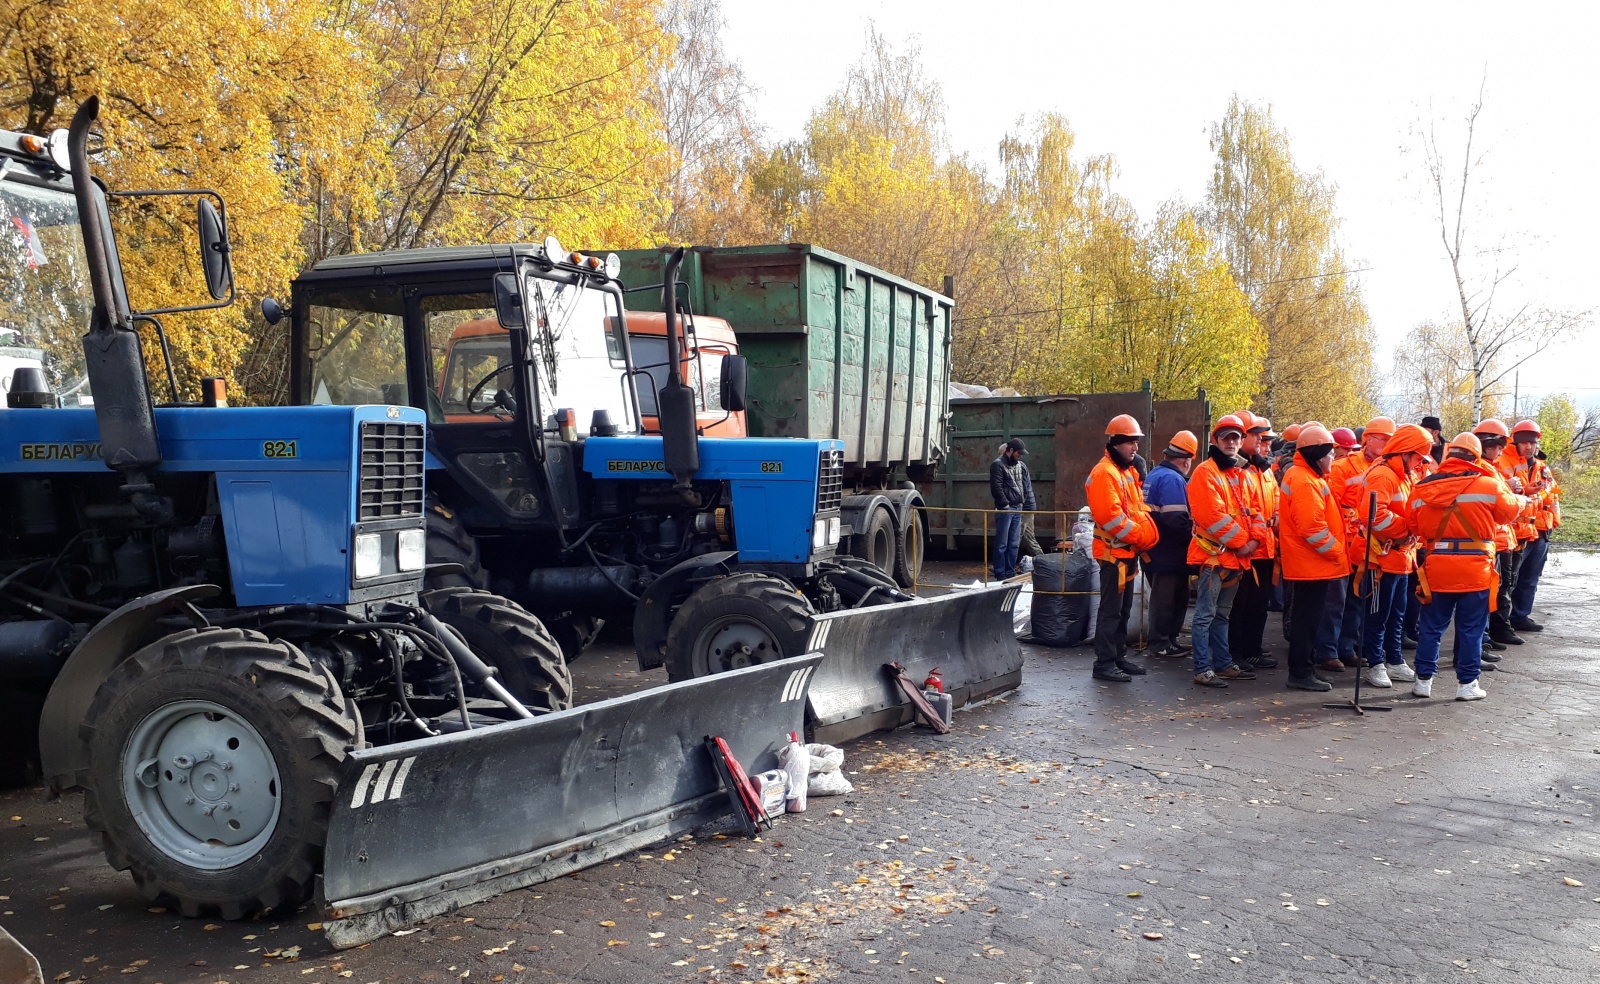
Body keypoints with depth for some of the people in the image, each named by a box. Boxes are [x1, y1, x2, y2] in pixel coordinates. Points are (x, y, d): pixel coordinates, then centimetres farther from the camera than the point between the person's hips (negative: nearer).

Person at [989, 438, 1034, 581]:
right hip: (1004, 509, -6)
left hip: (1018, 509, 6)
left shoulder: (1021, 466, 15)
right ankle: (1000, 574, 2)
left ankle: (1010, 573, 14)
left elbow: (1028, 487, 14)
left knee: (1014, 544, 8)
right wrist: (1005, 505, -14)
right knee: (1002, 544, -2)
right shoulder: (998, 465, -5)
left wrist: (1030, 507, 7)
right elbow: (996, 488, -13)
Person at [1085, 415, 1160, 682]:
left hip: (1128, 552, 10)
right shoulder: (1104, 473, -15)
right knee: (1111, 610, -7)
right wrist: (1139, 537, -19)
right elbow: (1110, 515, -24)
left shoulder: (1128, 472, 17)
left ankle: (1118, 657, 23)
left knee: (1124, 609, 15)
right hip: (1113, 552, -10)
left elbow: (1140, 509, 19)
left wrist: (1149, 535, 2)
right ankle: (1104, 664, -3)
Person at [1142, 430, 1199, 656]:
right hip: (1169, 553, -10)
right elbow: (1176, 519, -27)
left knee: (1163, 598, 17)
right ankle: (1160, 644, 6)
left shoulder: (1154, 475, 13)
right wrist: (1192, 536, -12)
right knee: (1168, 599, 0)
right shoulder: (1173, 479, -18)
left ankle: (1165, 640, 25)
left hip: (1155, 550, 10)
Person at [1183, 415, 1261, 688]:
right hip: (1213, 554, -9)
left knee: (1222, 614, 17)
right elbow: (1213, 515, -19)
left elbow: (1251, 511, 15)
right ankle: (1203, 669, -5)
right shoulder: (1205, 472, -10)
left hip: (1236, 557, 9)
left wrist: (1255, 538, -3)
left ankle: (1223, 664, 24)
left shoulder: (1240, 474, 17)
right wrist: (1239, 542, -15)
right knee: (1205, 615, -7)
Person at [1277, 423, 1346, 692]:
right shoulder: (1305, 481, -18)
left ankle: (1304, 667, 23)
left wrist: (1335, 551, 15)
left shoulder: (1307, 476, 16)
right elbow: (1312, 527, -25)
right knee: (1307, 617, -4)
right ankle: (1300, 673, 2)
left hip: (1311, 562, 11)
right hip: (1311, 563, -11)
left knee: (1308, 616, 15)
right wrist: (1336, 551, -15)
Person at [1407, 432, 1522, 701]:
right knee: (1471, 628, 9)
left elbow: (1413, 527, 3)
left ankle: (1423, 679, 17)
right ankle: (1467, 683, 15)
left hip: (1436, 568, 2)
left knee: (1431, 626, 12)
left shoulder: (1423, 487, -3)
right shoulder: (1489, 484, -9)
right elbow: (1510, 511, 7)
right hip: (1475, 569, -2)